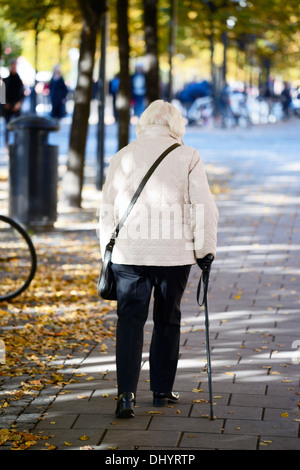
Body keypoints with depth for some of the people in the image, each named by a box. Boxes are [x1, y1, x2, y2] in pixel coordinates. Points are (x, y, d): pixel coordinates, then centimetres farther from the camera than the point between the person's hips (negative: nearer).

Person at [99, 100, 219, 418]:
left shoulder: (122, 157, 6)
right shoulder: (187, 157, -2)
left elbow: (107, 210, 10)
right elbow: (203, 209, -3)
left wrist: (108, 252, 18)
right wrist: (205, 249, 7)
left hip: (128, 253, 1)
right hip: (174, 253, -1)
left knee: (129, 320, 2)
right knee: (167, 321, 13)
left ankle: (126, 393, -12)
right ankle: (162, 390, 21)